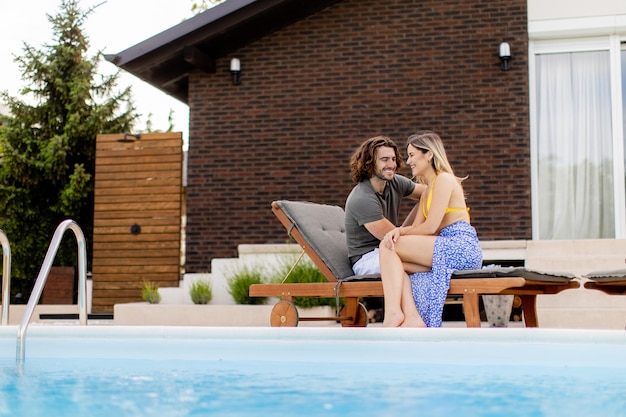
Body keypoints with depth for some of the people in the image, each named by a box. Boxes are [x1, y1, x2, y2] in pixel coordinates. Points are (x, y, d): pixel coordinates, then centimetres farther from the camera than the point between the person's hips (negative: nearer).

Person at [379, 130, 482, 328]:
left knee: (388, 247, -12)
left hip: (462, 248, -9)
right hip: (451, 249, 9)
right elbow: (416, 227, 14)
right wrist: (398, 231, -8)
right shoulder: (427, 191, 25)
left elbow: (431, 227, -12)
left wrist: (399, 234, 2)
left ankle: (393, 312, -26)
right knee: (395, 262, -4)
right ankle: (413, 318, -21)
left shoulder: (444, 179, -4)